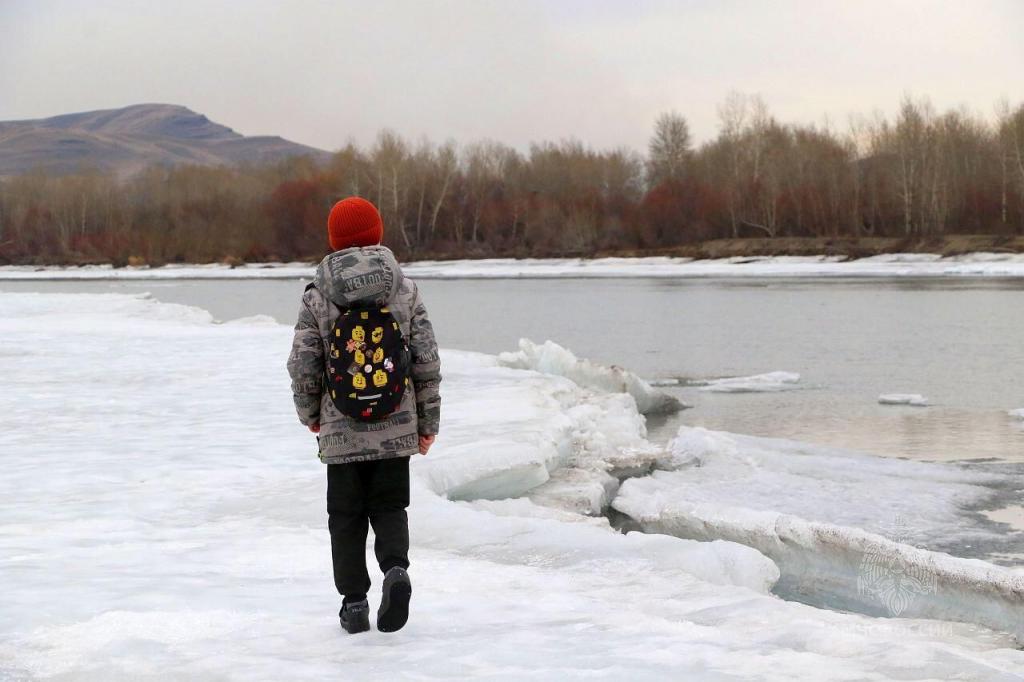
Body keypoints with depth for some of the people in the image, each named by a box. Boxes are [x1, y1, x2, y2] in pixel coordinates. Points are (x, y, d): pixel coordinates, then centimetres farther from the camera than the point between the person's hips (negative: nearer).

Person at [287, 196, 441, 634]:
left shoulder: (317, 297, -5)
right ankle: (396, 568, -14)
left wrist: (310, 413, 14)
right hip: (396, 428, 1)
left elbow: (302, 365, -3)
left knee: (346, 515, 11)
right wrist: (428, 422, 8)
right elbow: (427, 361, -1)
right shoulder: (405, 290, -2)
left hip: (341, 431, -1)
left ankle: (354, 602, 9)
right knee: (389, 507, 13)